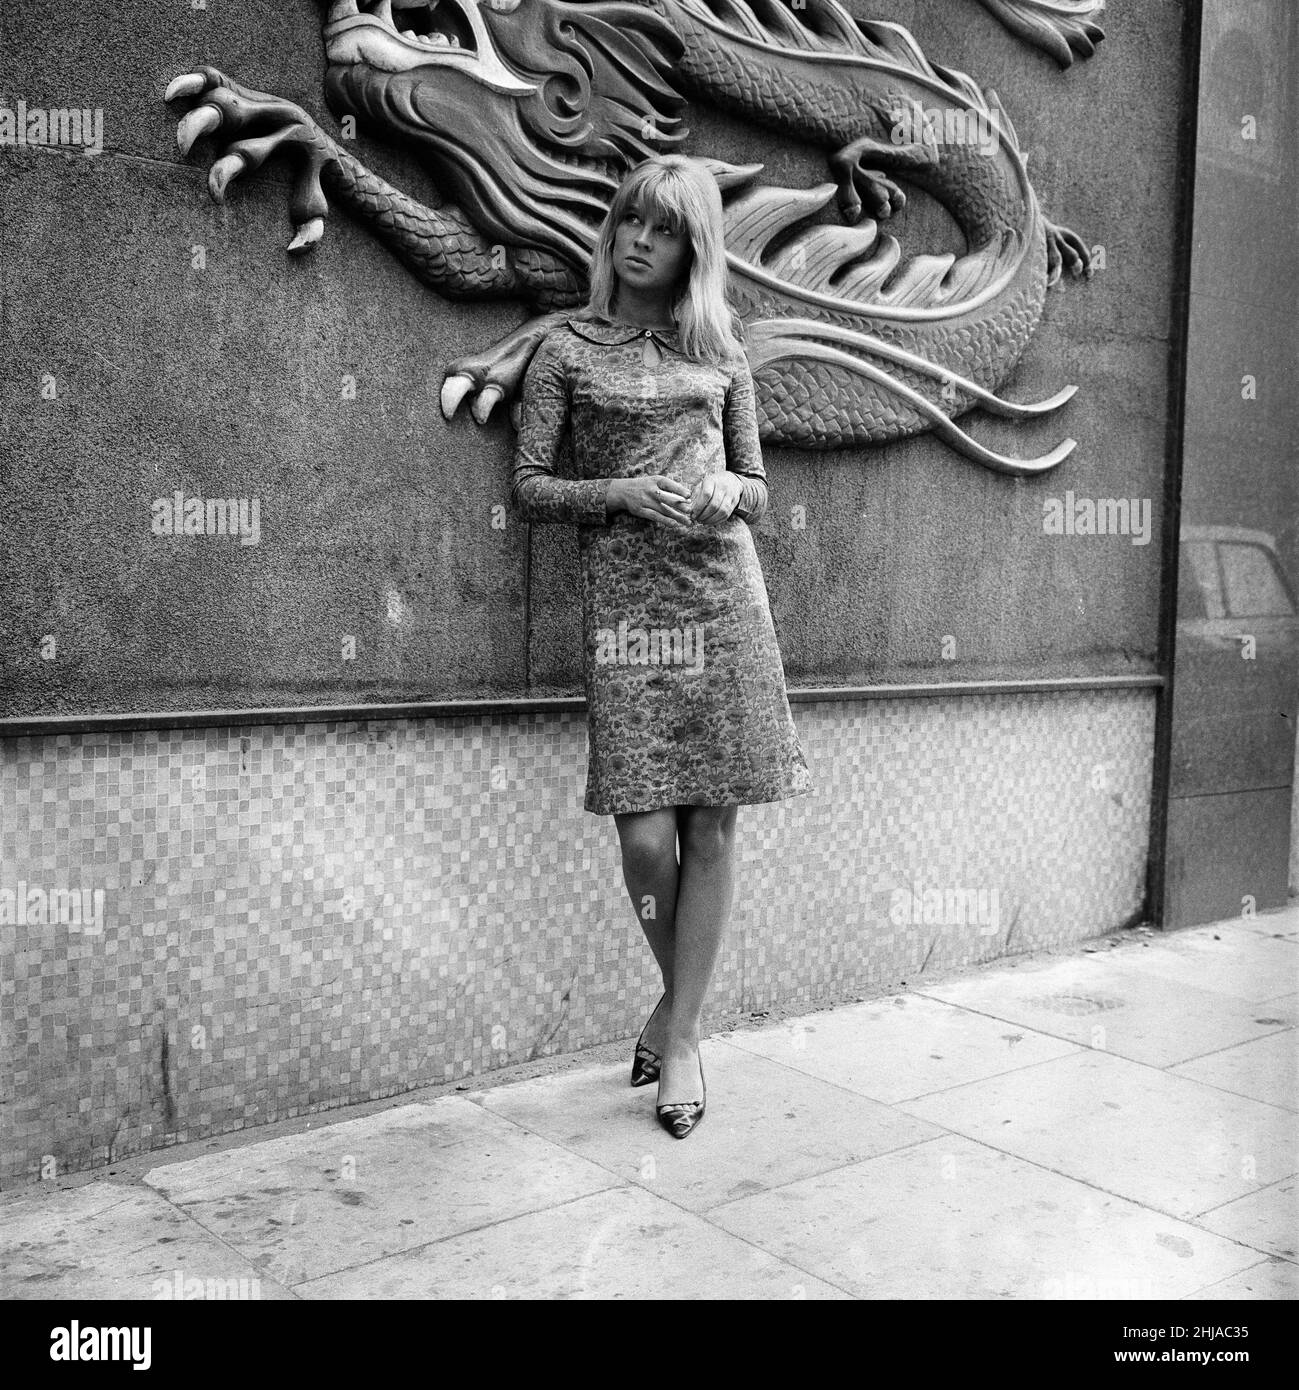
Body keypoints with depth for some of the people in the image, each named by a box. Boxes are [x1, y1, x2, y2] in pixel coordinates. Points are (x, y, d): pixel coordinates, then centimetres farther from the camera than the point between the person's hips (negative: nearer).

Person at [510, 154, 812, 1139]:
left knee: (711, 828, 0)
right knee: (645, 831, -7)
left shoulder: (720, 353, 14)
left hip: (724, 597, 2)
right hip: (624, 604, -2)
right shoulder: (569, 351, 9)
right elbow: (528, 488, 4)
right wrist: (622, 491, -11)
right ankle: (677, 994, 22)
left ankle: (683, 1031, 13)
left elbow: (758, 488, 17)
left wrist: (728, 491, -6)